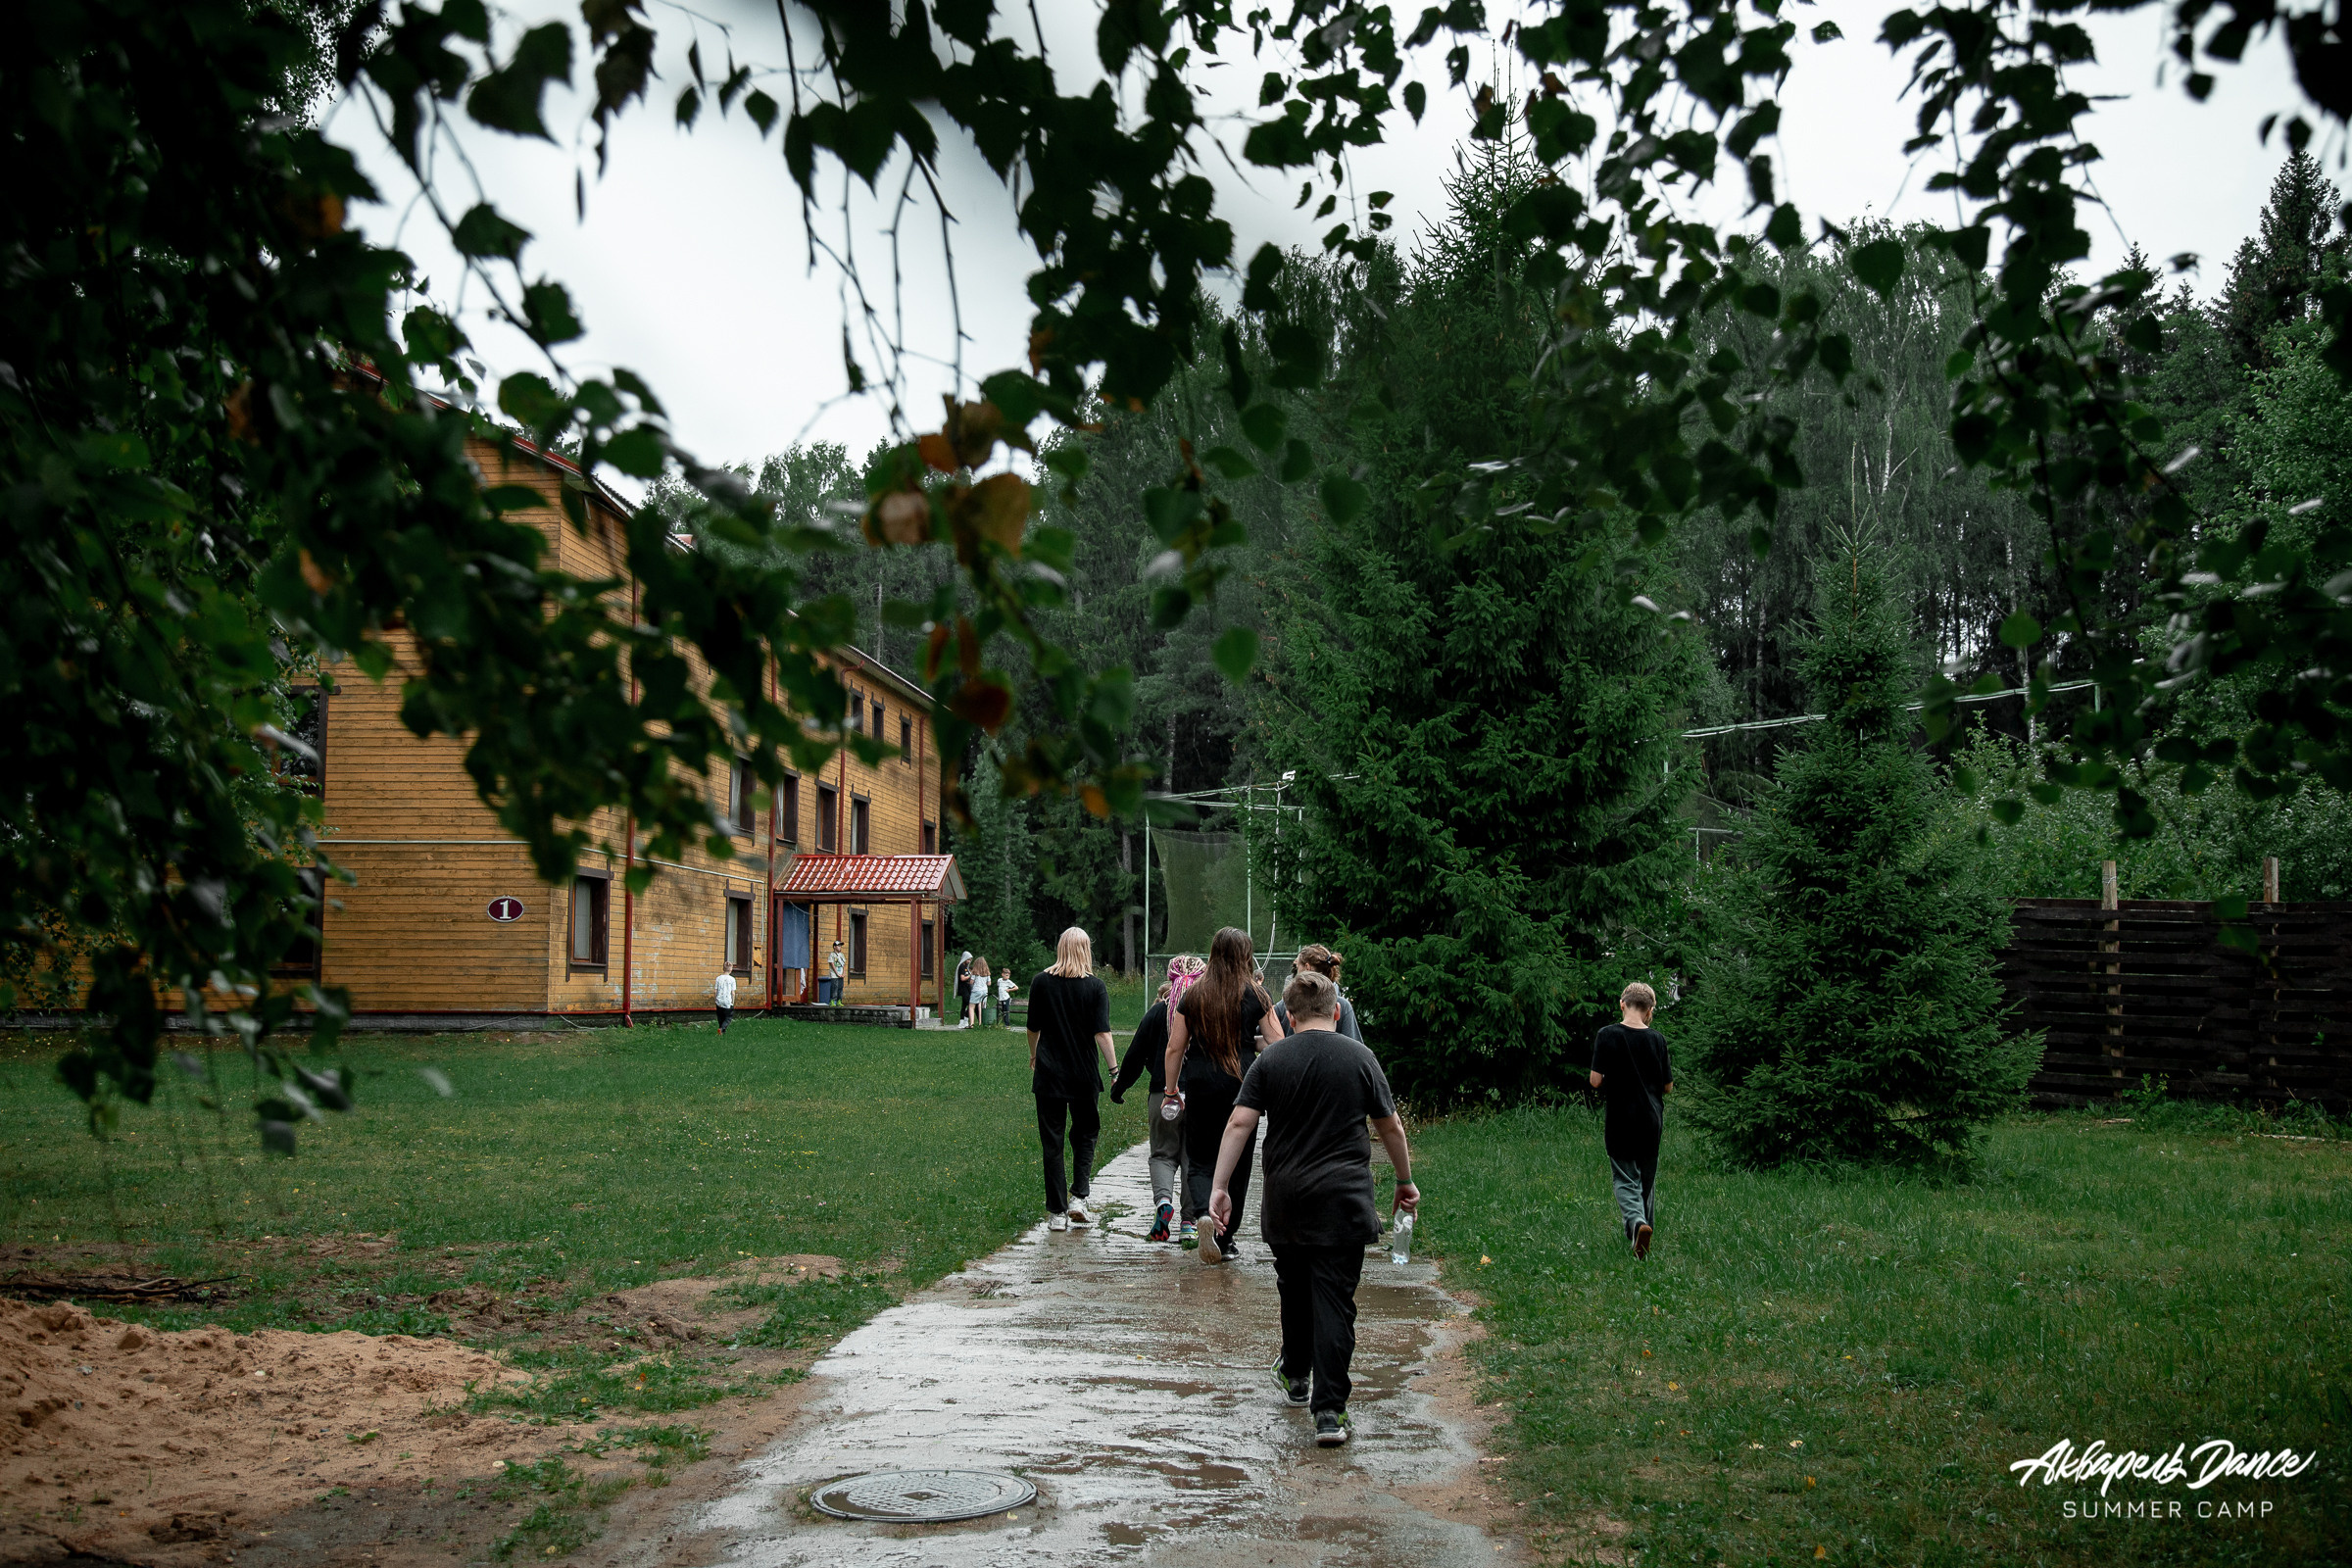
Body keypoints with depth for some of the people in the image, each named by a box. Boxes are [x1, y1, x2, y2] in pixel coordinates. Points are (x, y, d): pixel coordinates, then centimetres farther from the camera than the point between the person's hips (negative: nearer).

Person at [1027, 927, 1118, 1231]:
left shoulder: (1041, 983, -1)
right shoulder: (1096, 987, -6)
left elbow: (1033, 1028, 9)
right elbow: (1102, 1034, -12)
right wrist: (1115, 1070, -9)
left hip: (1048, 1074, 1)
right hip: (1083, 1075, -1)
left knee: (1052, 1143, 6)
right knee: (1085, 1135, 17)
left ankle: (1057, 1212, 6)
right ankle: (1079, 1197, 1)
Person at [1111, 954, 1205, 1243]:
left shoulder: (1157, 1012, -1)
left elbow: (1135, 1056, 1)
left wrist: (1118, 1087, 14)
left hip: (1163, 1096, 0)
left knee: (1163, 1154, 11)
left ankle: (1163, 1200, -16)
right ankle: (1190, 1223, 7)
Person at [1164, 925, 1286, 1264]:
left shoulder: (1193, 995, 4)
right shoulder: (1255, 995, -1)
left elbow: (1175, 1048, 6)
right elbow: (1278, 1044, -3)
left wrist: (1172, 1089, 15)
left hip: (1200, 1085, 1)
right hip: (1243, 1084, -1)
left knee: (1200, 1160, 9)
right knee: (1238, 1161, 12)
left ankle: (1205, 1214, -20)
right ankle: (1225, 1238, 19)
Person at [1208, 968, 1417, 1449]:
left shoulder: (1272, 1060, 0)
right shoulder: (1360, 1058, -1)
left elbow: (1239, 1124, -7)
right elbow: (1391, 1127, 5)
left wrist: (1219, 1186, -5)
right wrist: (1405, 1180, 19)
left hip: (1286, 1201, 2)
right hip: (1344, 1200, -2)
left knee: (1295, 1290, 21)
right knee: (1334, 1301, -2)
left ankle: (1295, 1376, 40)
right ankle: (1329, 1410, -7)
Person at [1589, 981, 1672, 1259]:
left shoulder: (1607, 1035, -11)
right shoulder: (1657, 1039, -4)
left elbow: (1596, 1080, -13)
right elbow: (1668, 1085, 3)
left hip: (1621, 1121, -2)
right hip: (1652, 1121, 2)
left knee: (1625, 1179, 3)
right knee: (1648, 1180, 19)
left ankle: (1637, 1222, -24)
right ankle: (1646, 1234, 28)